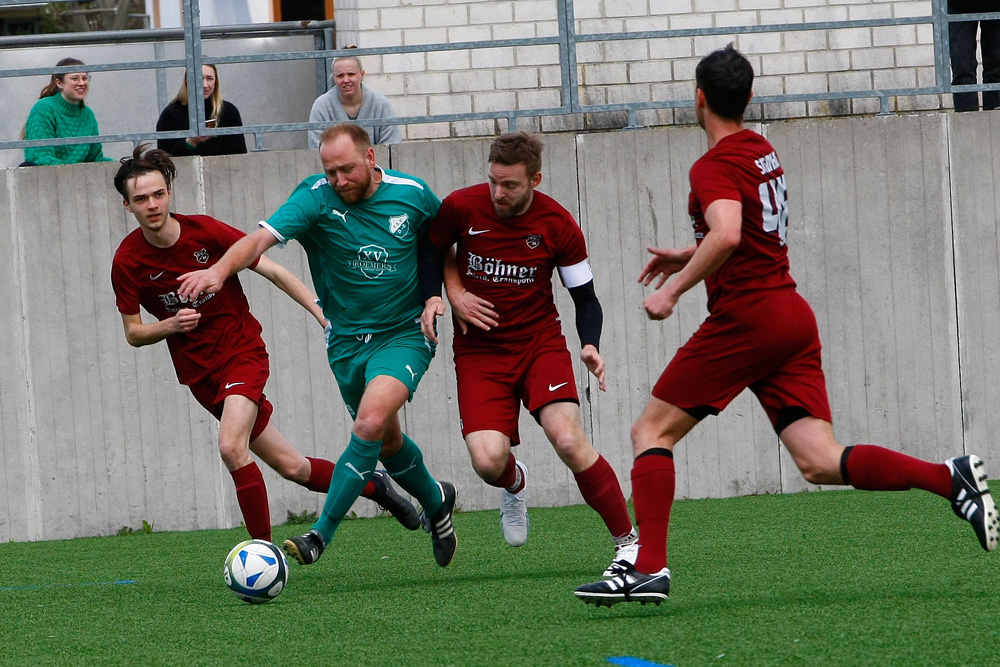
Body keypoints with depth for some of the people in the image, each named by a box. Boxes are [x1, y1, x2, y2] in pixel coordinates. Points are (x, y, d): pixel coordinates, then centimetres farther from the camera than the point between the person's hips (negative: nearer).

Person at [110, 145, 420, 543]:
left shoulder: (206, 232, -13)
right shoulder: (128, 262, -10)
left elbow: (274, 272, -6)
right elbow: (133, 333, -1)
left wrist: (323, 314, -12)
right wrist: (170, 324, -21)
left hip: (243, 352, -2)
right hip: (199, 372, 2)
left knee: (231, 447, -28)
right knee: (291, 467, 6)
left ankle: (264, 549, -16)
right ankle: (373, 485, 30)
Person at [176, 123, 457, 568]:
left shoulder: (412, 194, -9)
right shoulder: (316, 198, -14)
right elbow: (263, 237, -30)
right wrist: (221, 268, -48)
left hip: (404, 335, -2)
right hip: (346, 340, 2)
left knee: (371, 424, -24)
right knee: (386, 440, 15)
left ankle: (321, 535, -19)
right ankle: (436, 503, 46)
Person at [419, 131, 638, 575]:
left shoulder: (557, 225, -9)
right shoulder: (461, 208, -8)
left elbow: (585, 296, 1)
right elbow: (431, 248, 13)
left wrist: (589, 346, -17)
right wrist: (437, 295, -5)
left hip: (540, 343, -1)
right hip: (479, 352, 1)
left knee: (568, 440, -24)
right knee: (488, 461, -18)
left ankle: (629, 542, -11)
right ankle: (514, 483, 23)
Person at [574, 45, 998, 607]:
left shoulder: (714, 167, -10)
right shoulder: (762, 149, 18)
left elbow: (727, 234, -30)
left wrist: (673, 291, -22)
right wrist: (688, 256, 33)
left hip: (746, 317, -8)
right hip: (793, 316, 8)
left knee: (652, 431, 2)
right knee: (821, 464, 0)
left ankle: (650, 568, -7)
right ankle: (951, 478, -16)